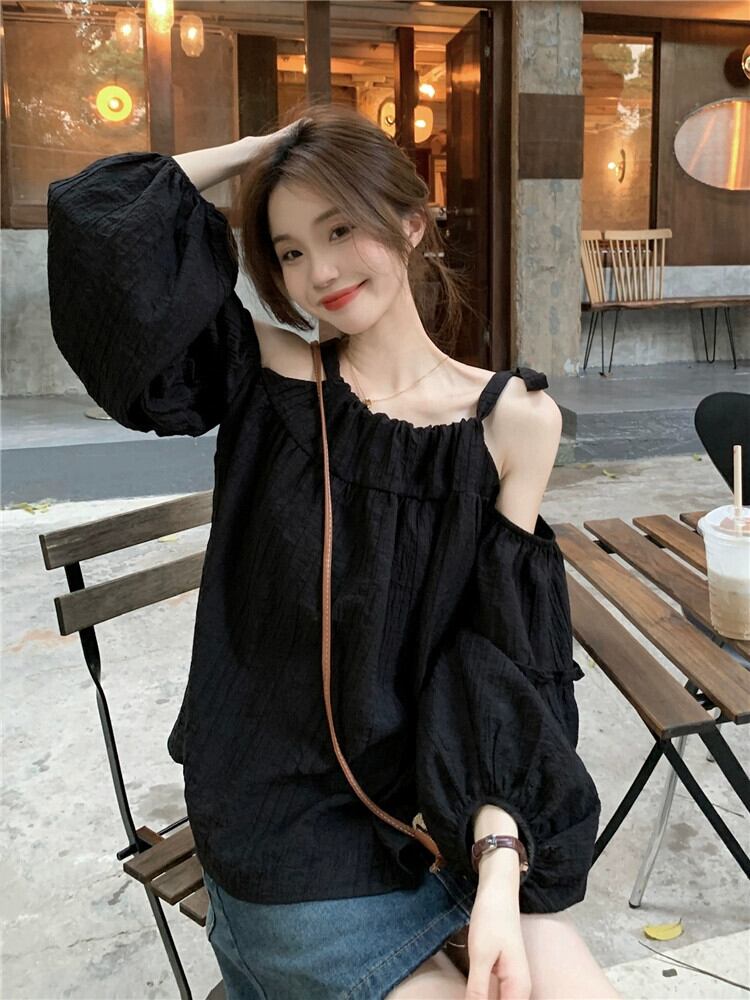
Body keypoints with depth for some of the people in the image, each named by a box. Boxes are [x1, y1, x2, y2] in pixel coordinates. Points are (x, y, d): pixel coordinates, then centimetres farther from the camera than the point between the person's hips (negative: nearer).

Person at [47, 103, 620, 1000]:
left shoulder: (513, 419, -4)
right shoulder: (272, 373, -4)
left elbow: (504, 649, -7)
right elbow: (97, 223, -11)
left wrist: (501, 865, -17)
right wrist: (261, 149, -3)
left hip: (443, 800, 2)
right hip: (282, 818, -1)